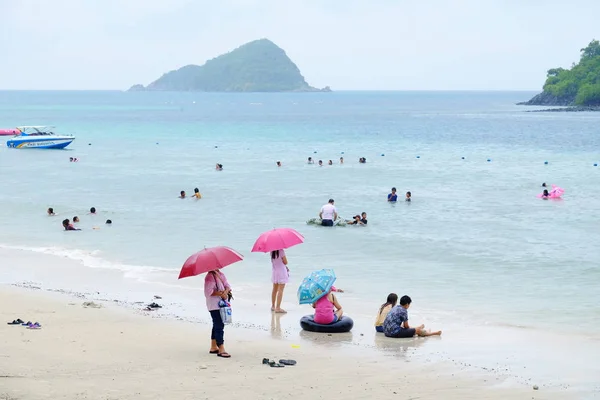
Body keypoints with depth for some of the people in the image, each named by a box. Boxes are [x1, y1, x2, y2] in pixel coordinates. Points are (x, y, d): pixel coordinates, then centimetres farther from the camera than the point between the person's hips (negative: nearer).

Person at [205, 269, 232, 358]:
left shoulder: (221, 274, 11)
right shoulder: (210, 277, -12)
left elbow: (227, 286, 7)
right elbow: (208, 292, -18)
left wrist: (226, 292, -15)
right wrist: (220, 293, -20)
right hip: (214, 305, -9)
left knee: (217, 325, 15)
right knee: (219, 326, -11)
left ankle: (213, 347, 25)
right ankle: (221, 349, -12)